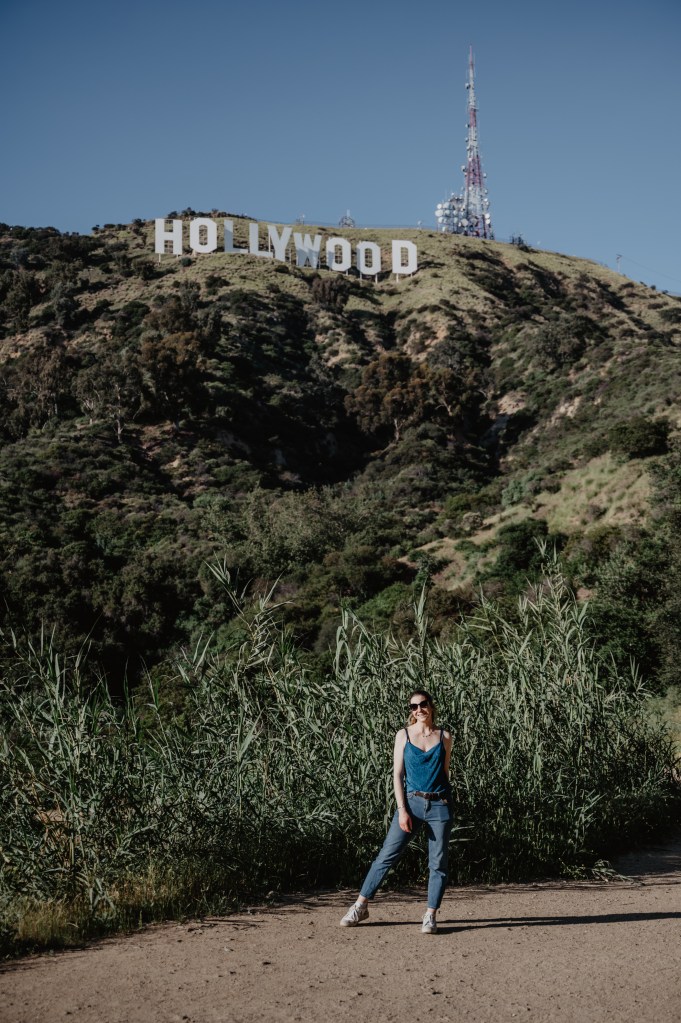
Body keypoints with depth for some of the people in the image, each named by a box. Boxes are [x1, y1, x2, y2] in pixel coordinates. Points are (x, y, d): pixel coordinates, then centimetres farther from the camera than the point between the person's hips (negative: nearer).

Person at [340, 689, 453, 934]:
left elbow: (445, 773, 12)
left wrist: (446, 805, 11)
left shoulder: (444, 737, 5)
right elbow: (397, 774, 0)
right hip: (412, 803, -1)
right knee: (386, 856, 0)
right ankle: (360, 906, 10)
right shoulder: (403, 735, 2)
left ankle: (431, 916, 11)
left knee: (438, 863, 2)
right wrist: (402, 810, -8)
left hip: (439, 805, 1)